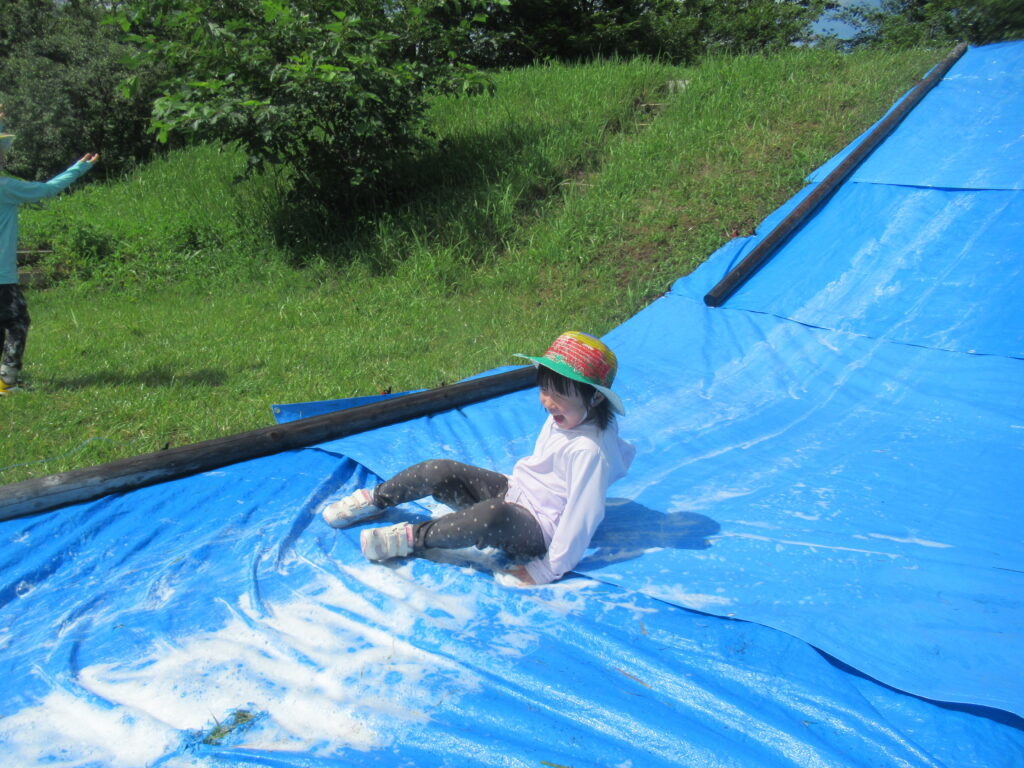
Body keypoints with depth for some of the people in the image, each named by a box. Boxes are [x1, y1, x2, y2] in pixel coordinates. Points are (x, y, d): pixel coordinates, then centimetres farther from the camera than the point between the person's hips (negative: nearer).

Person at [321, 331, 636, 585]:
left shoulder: (589, 450, -28)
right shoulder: (561, 418, 0)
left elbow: (583, 516, -29)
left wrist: (548, 570, -25)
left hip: (537, 529, -9)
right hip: (513, 490, 9)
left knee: (494, 515, -42)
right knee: (440, 471, -8)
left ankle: (415, 537, -23)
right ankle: (376, 499, 13)